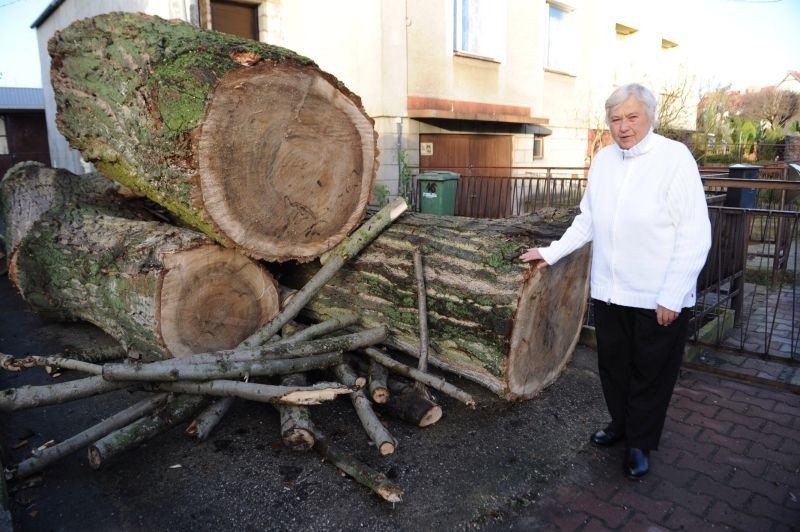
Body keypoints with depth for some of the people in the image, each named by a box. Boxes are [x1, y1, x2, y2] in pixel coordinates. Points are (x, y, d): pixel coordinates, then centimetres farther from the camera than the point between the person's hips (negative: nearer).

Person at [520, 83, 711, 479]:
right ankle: (620, 424, 40)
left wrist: (672, 296, -15)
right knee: (613, 366, 17)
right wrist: (552, 252, 7)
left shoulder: (675, 158, -11)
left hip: (659, 298, -4)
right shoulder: (603, 160, 5)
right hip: (609, 291, 5)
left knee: (650, 373, 11)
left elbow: (695, 235, -13)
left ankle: (640, 443, 31)